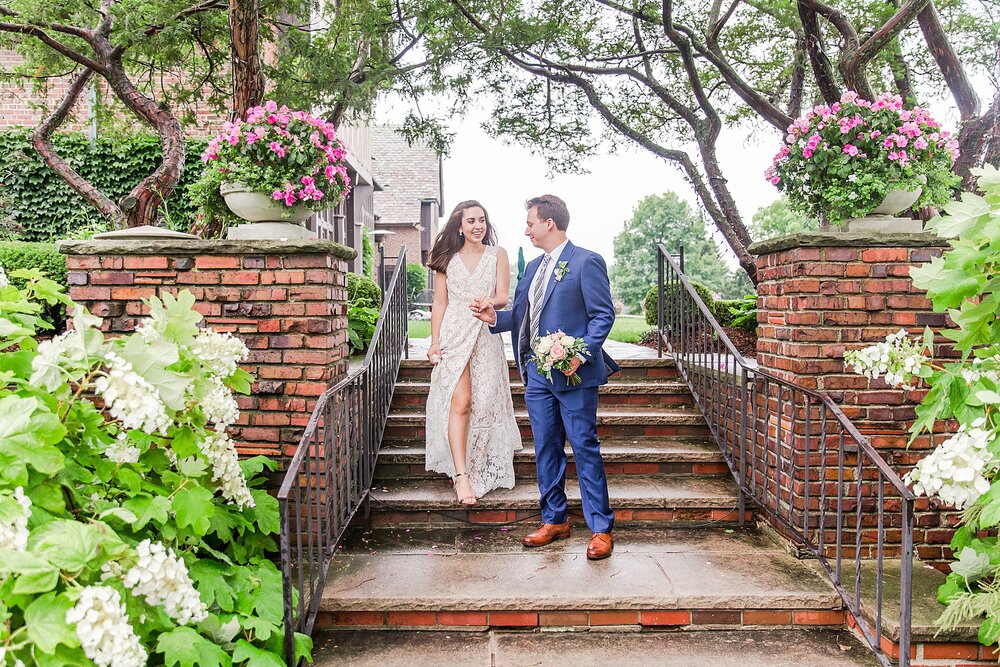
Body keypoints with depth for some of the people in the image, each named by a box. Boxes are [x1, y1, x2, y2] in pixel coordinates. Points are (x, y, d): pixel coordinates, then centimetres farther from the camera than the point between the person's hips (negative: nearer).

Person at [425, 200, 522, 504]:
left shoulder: (497, 255, 8)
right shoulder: (448, 259, 9)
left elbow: (503, 297, 0)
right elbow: (439, 303, 7)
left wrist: (489, 302, -23)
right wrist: (434, 342, 0)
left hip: (486, 338, 1)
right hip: (454, 336, -1)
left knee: (484, 404, 3)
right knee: (460, 403, -12)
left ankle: (479, 470, 19)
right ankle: (461, 475, -13)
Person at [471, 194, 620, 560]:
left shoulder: (586, 262, -8)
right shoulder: (533, 267, 17)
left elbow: (603, 315, -11)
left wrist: (581, 354, -22)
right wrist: (495, 317, 2)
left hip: (574, 375, -7)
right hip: (537, 375, 8)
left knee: (585, 448, -2)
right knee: (545, 449, 12)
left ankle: (601, 528, 8)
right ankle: (554, 520, 25)